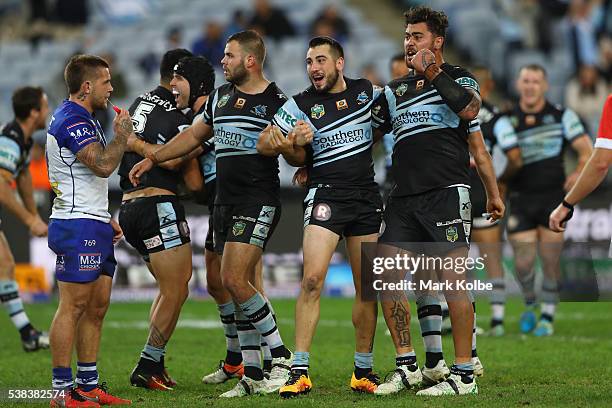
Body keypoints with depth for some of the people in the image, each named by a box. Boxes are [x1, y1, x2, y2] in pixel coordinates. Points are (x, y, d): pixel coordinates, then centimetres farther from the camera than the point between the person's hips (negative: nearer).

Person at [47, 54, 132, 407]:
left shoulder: (83, 120, 20)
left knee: (97, 306, 10)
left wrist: (107, 219, 24)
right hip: (78, 227, -11)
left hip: (94, 227, 11)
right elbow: (103, 165, -26)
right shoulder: (72, 121, -14)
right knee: (74, 306, -10)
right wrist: (122, 135, -10)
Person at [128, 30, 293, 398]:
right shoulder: (220, 97, 15)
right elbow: (194, 136, 27)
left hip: (258, 201, -7)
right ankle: (252, 375, 9)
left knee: (234, 280, -18)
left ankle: (281, 357, -7)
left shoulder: (277, 102, -5)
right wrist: (152, 160, 26)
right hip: (225, 202, 7)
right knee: (241, 287, 6)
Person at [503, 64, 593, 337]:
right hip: (520, 200, 1)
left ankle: (548, 316, 14)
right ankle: (529, 306, 24)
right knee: (523, 262, -3)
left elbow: (587, 151, 3)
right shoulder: (507, 119, 4)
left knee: (550, 262, -1)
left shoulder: (562, 116, 1)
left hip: (553, 199, -1)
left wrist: (577, 177, -6)